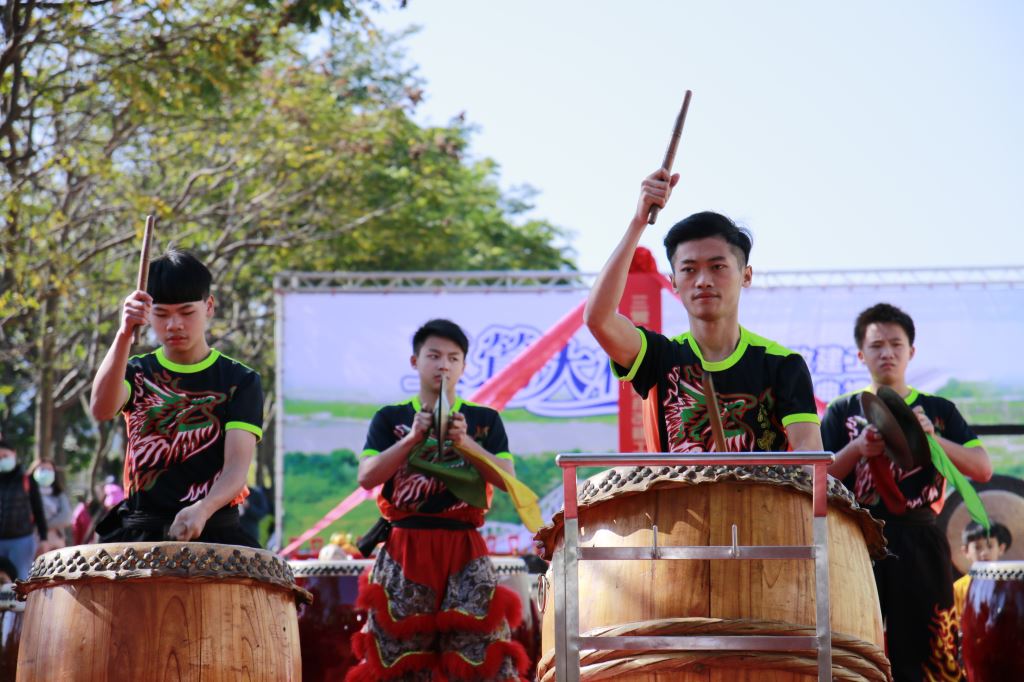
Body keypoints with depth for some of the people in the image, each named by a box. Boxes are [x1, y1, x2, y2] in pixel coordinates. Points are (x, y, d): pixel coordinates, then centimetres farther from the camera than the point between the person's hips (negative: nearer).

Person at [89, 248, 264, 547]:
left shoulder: (239, 380, 5)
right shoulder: (138, 372, 9)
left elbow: (237, 465, -8)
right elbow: (102, 409, -15)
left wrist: (202, 510, -29)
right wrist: (124, 336, -30)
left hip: (214, 527, -1)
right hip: (141, 528, 1)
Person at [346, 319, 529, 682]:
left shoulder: (485, 420, 11)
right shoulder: (391, 419, 10)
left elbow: (508, 480, -1)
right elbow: (367, 478, -3)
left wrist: (466, 443, -15)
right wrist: (412, 439, -13)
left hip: (464, 548, 0)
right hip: (406, 548, 0)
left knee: (482, 652, -7)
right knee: (398, 652, -1)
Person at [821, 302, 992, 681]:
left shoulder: (938, 410, 14)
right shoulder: (842, 412, 13)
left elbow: (983, 469, 2)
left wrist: (932, 437, -13)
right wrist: (858, 448, -15)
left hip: (919, 541, 0)